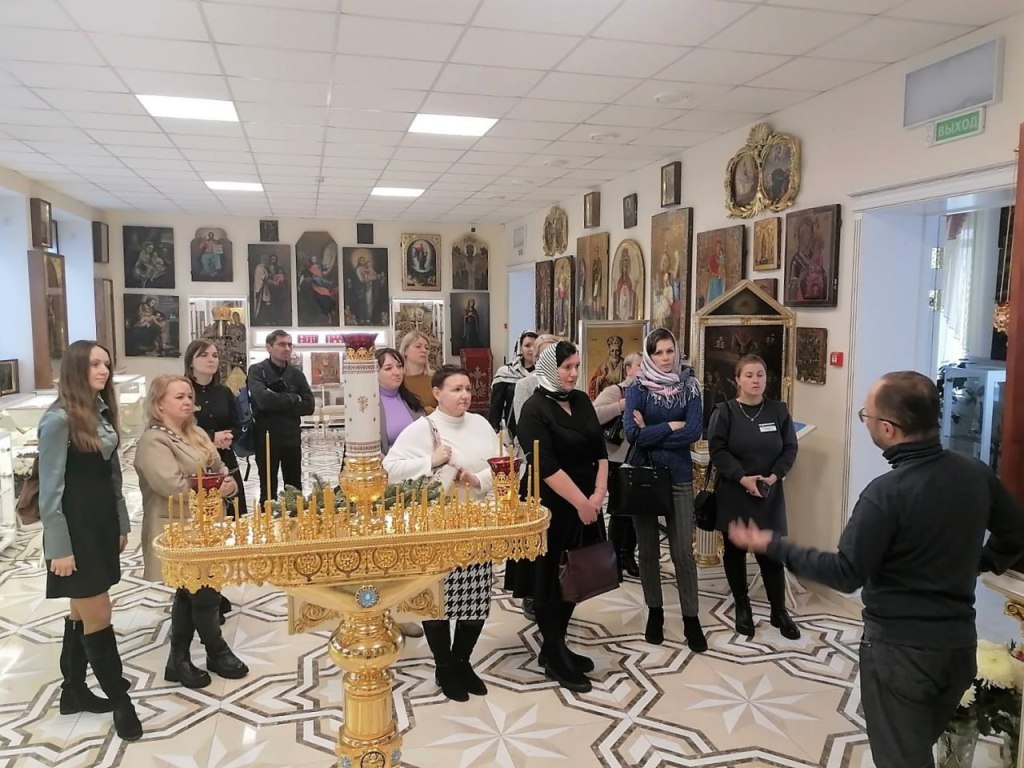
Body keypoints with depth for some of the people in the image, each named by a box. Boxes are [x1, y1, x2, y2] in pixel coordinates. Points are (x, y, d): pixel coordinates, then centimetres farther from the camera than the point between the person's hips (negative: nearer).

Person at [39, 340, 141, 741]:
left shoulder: (102, 412, 8)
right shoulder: (59, 419, -15)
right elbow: (50, 488, -15)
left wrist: (121, 524, 14)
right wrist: (59, 547, -15)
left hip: (103, 522, 8)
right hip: (75, 527, -8)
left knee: (83, 611, 17)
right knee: (97, 615, 1)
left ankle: (73, 691, 31)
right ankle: (120, 698, 14)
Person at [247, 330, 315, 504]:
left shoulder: (296, 374, 7)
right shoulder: (257, 371, -5)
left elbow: (309, 406, -3)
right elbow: (263, 399, -23)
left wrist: (278, 406, -13)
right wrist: (293, 398, -10)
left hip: (292, 439, 4)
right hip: (266, 439, -4)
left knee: (295, 490, 11)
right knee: (268, 490, 6)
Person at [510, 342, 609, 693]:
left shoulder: (582, 401, 7)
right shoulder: (535, 410, -13)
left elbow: (600, 450, 6)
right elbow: (546, 466, -21)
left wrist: (598, 493, -6)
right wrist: (581, 502, -19)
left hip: (585, 505, 7)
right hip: (550, 508, -7)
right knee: (550, 581, 5)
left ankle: (557, 647, 29)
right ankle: (553, 658, 18)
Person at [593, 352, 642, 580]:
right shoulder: (614, 391, -7)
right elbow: (594, 415, -23)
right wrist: (623, 405, -24)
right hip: (619, 461, -5)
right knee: (620, 512, 3)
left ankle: (628, 557, 28)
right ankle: (614, 560, 17)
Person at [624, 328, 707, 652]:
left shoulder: (689, 386, -1)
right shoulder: (637, 389, -4)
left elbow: (694, 431, -14)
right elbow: (633, 433, -17)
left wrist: (651, 434, -15)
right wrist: (671, 426, -14)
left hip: (679, 477, 0)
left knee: (683, 552, 2)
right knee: (648, 550, 12)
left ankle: (691, 619, 15)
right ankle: (654, 612, 27)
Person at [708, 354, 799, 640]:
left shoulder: (779, 410, 3)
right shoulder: (724, 411, -4)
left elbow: (790, 449, 3)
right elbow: (718, 450, -9)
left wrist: (774, 476, -12)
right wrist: (742, 478, -19)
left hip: (770, 495, 1)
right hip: (733, 494, -1)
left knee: (771, 553, 2)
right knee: (735, 552, 9)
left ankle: (779, 611, 19)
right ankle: (742, 608, 25)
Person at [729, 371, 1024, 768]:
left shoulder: (887, 493, -25)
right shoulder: (976, 473, -4)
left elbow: (846, 574, -22)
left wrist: (773, 545, -14)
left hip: (900, 648, -7)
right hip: (960, 642, 7)